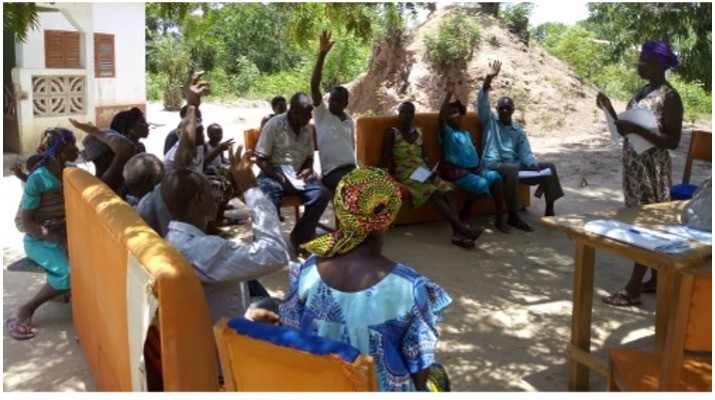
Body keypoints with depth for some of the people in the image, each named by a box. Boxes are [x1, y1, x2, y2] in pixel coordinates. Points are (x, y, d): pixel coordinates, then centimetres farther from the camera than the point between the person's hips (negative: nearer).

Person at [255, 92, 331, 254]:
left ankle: (299, 236, -7)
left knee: (322, 194, -23)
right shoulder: (274, 125, -9)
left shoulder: (307, 129, 9)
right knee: (269, 200, -38)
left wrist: (306, 171, -7)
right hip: (273, 173, -5)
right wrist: (281, 178, -21)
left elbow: (309, 158, 17)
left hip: (298, 175, 5)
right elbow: (260, 160, -10)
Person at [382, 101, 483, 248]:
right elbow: (385, 159, -1)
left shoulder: (418, 131, 17)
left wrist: (430, 169, 2)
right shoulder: (392, 133, 2)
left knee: (447, 190, -25)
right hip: (406, 174, -5)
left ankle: (457, 234, -40)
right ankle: (461, 228, -40)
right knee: (434, 193, -32)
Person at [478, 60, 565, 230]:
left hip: (515, 165, 6)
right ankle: (513, 216, -34)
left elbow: (525, 153, 10)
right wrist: (488, 79, -23)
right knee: (510, 170, -40)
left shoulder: (518, 130, 20)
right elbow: (482, 102, -7)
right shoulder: (489, 121, 10)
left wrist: (535, 166, -13)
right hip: (494, 164, -6)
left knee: (549, 167, -5)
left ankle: (549, 210, -1)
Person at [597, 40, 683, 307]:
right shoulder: (641, 92, 12)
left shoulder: (670, 97, -14)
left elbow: (673, 142, -18)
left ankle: (633, 290, 2)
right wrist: (609, 109, 5)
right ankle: (655, 280, 26)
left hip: (652, 170, -9)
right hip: (633, 166, 9)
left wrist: (637, 130, -27)